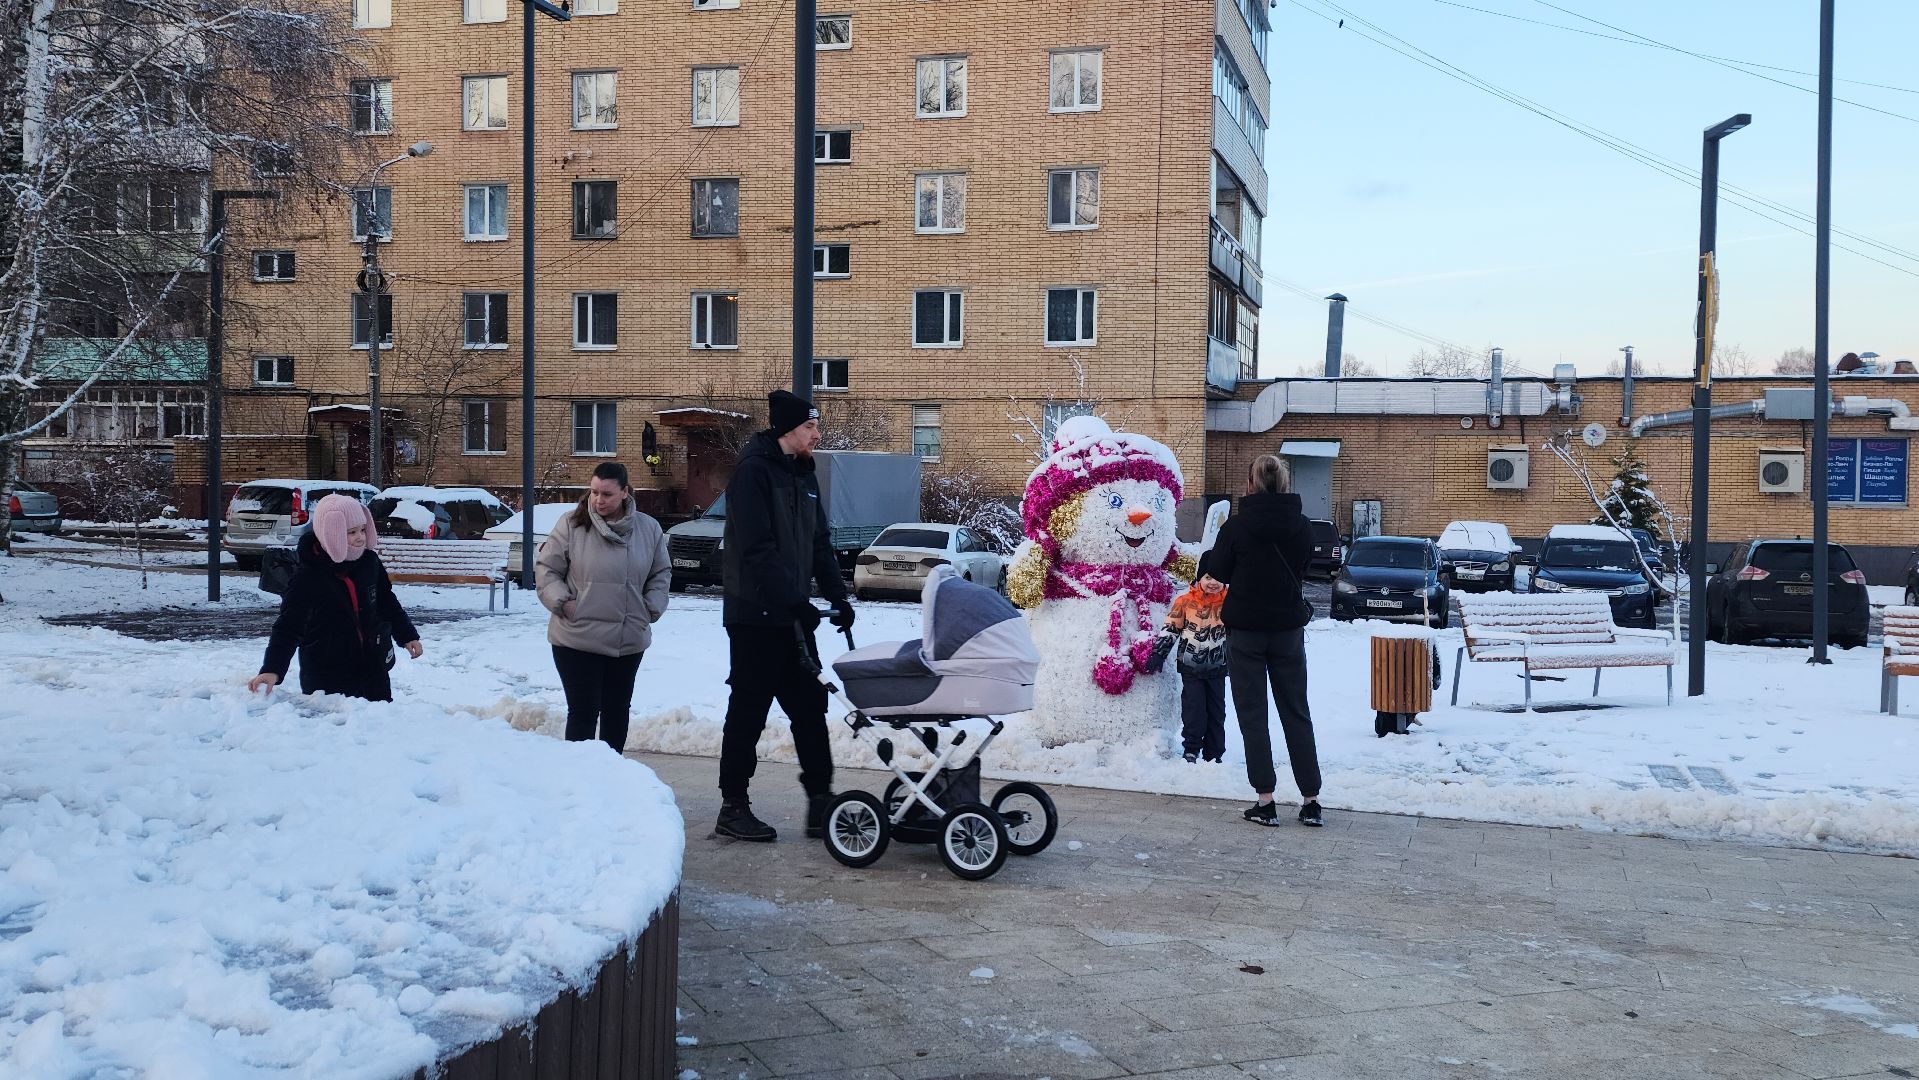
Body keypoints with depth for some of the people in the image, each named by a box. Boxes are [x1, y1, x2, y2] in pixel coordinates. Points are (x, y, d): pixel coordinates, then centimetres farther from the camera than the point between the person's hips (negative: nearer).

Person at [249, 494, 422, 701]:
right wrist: (272, 669, -27)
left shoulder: (369, 562, -1)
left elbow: (387, 601, 16)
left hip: (373, 670, 5)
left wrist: (407, 635, 17)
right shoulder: (307, 578, -15)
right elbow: (288, 627, -16)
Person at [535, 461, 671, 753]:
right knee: (583, 710, -3)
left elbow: (661, 572, 15)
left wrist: (651, 608, 4)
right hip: (577, 639, -4)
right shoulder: (572, 525, -6)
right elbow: (545, 568, 1)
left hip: (629, 641, 4)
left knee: (618, 708, 15)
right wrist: (562, 601, -11)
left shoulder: (648, 528, 3)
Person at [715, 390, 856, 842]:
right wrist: (795, 602, -25)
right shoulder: (754, 470, -13)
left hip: (792, 615, 8)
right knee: (749, 711, 0)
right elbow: (758, 549, -21)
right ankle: (733, 808, 10)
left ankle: (820, 802, 11)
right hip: (755, 615, -8)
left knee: (810, 707, 7)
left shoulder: (803, 475, 14)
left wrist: (838, 597, 4)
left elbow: (819, 543, 15)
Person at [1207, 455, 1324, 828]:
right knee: (1297, 714, 12)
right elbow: (1302, 568, 11)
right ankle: (1310, 800, 11)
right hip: (1288, 626, 3)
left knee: (1253, 716, 5)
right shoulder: (1302, 525, -2)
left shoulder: (1236, 526, -13)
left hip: (1245, 629, -3)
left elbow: (1219, 571, -2)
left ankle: (1265, 801, 4)